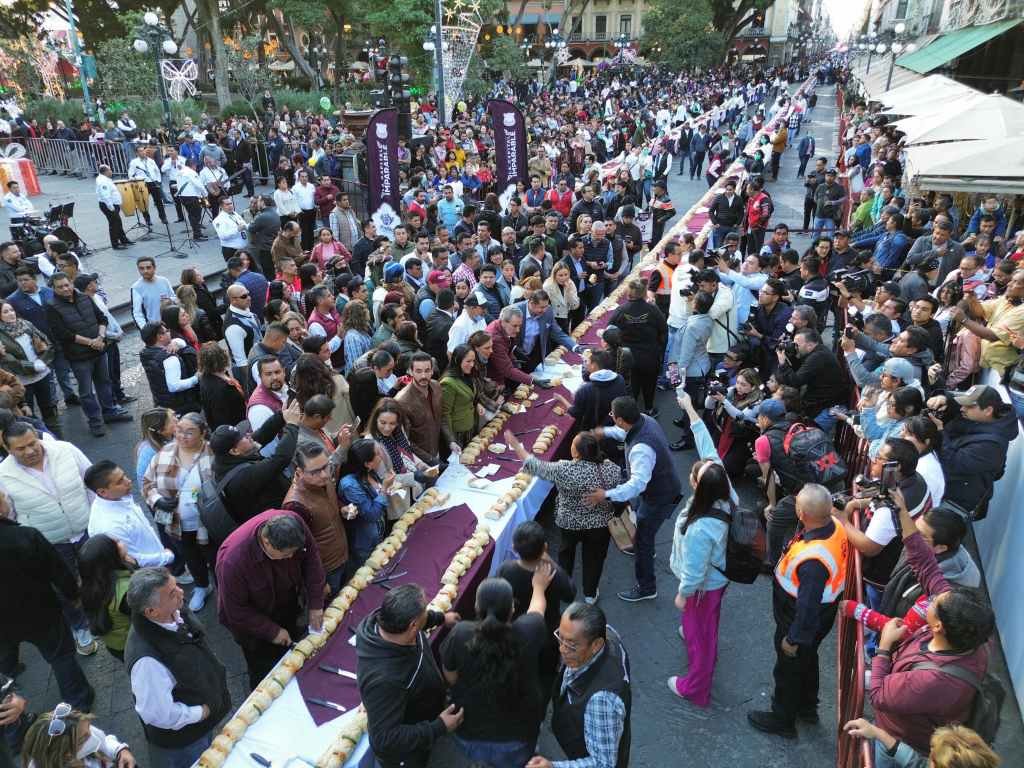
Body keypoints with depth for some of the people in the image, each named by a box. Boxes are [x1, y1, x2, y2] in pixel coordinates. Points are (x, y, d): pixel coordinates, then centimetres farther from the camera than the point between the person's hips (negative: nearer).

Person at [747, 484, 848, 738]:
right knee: (807, 659, 31)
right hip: (824, 611, 8)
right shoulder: (835, 526, -18)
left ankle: (783, 720, 43)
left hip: (804, 620, -8)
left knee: (789, 669, 18)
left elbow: (808, 606, -31)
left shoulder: (812, 559, -43)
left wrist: (793, 639, -17)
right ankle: (807, 707, 56)